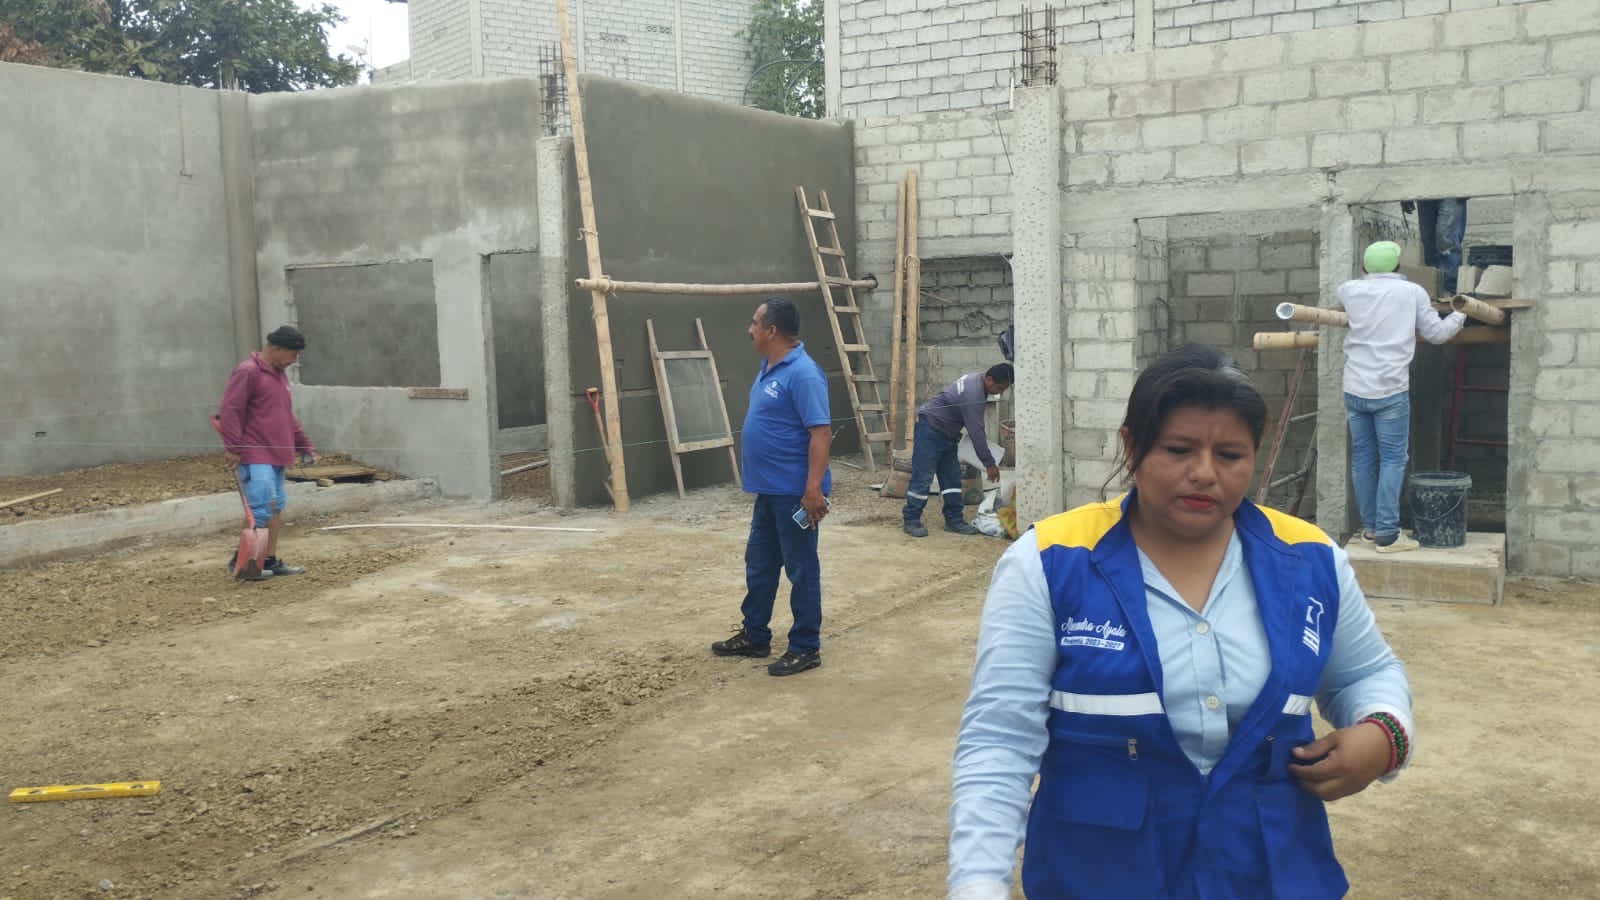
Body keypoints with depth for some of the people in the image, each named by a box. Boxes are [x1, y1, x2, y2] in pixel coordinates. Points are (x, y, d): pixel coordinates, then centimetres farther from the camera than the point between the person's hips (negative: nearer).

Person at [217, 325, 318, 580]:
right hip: (254, 457, -9)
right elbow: (229, 411, -16)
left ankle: (270, 561, 16)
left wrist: (304, 445, 23)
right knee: (262, 508, -13)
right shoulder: (248, 372, -11)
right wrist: (232, 448, -21)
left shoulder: (280, 374, 18)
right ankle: (242, 561, -4)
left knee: (276, 508, 10)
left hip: (276, 455, 9)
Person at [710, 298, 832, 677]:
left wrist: (813, 488, -28)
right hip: (769, 489, 10)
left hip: (794, 492, -10)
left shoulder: (802, 373, -20)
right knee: (759, 564, 18)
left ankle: (806, 648, 12)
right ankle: (754, 636, 31)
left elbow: (821, 431, -24)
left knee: (800, 569, 2)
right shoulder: (768, 368, 11)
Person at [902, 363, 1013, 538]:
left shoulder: (978, 380, 1)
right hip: (930, 429, -10)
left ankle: (954, 520, 10)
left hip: (946, 432, 10)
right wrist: (989, 463, -23)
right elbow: (975, 431, -28)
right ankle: (911, 521, -3)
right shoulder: (973, 392, -28)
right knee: (922, 477, -9)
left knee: (952, 477, 7)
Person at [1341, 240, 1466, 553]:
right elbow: (1436, 333, 8)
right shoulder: (1413, 293, 0)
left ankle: (1370, 527, 18)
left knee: (1362, 457, 10)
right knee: (1393, 459, 0)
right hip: (1390, 391, -3)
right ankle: (1387, 533, -5)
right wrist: (1459, 316, 26)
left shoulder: (1350, 290, 6)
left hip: (1355, 389, 3)